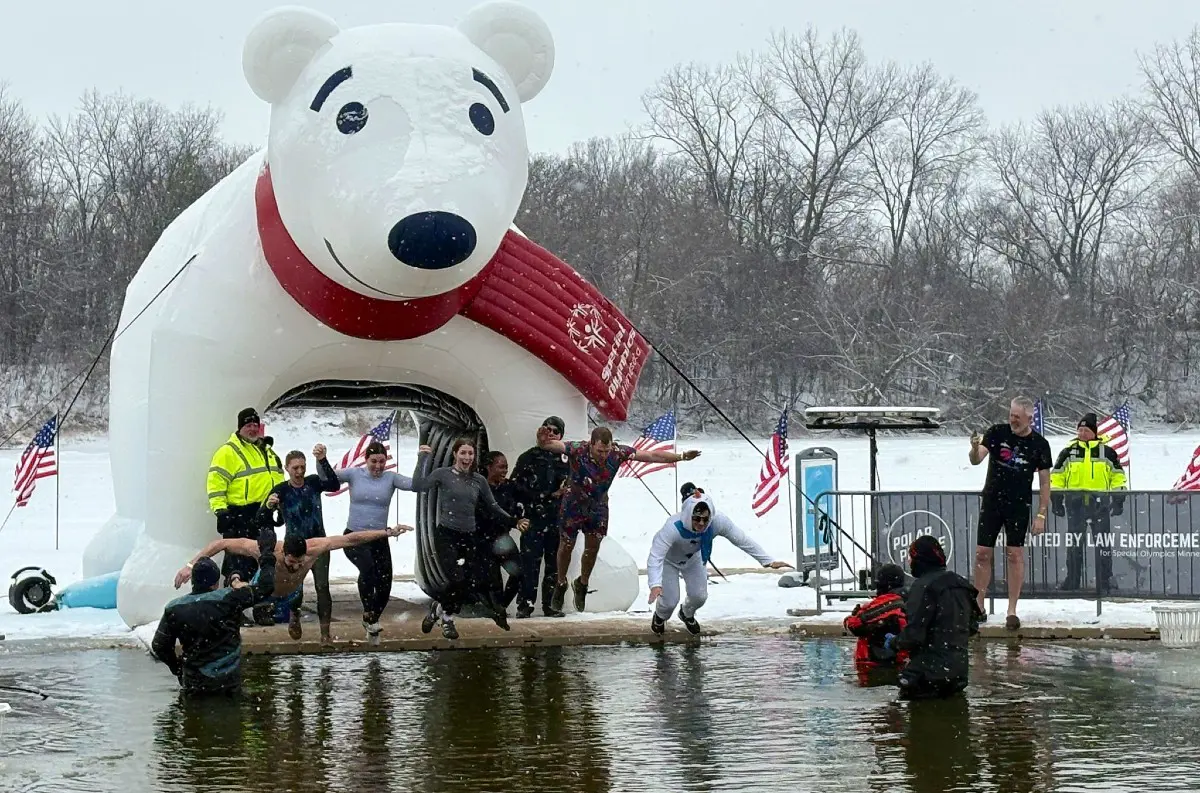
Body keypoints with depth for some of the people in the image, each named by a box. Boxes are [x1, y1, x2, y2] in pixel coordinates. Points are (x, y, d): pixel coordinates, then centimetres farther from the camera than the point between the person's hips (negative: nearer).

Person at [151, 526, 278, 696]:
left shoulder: (174, 609, -6)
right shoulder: (229, 599, -13)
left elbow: (158, 647, 1)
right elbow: (265, 587, -4)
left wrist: (176, 667, 19)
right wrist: (267, 555, 9)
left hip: (194, 685, 1)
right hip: (229, 682, -1)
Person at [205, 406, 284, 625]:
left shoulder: (267, 451, 18)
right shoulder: (228, 451, -7)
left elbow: (278, 480, 29)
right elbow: (216, 481, -13)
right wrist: (219, 509, -20)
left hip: (262, 516, 8)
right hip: (239, 518, -8)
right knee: (238, 566, -11)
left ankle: (262, 610, 20)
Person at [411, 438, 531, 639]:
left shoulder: (479, 480, 10)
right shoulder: (443, 475, -1)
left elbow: (493, 507, 14)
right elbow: (419, 486, -15)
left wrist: (513, 521, 4)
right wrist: (423, 458, -11)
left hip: (469, 538, 5)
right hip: (446, 535, -5)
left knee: (470, 583, -4)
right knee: (458, 579, -20)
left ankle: (439, 610, 21)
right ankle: (445, 616, 7)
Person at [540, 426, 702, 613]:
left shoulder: (618, 452, -23)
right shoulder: (577, 450, -32)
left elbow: (652, 456, -17)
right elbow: (555, 445, -42)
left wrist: (681, 457, -18)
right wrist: (543, 442, -66)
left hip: (598, 506, 3)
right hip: (573, 505, -3)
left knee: (592, 548, 9)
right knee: (566, 546, 10)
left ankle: (582, 585, 34)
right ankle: (561, 585, 33)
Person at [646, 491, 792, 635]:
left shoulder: (718, 522, -35)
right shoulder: (673, 528, -46)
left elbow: (743, 541, -23)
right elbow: (655, 557, -50)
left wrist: (769, 561, -22)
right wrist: (655, 584, -67)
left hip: (692, 559, 4)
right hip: (668, 560, -4)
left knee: (699, 596, 2)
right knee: (670, 601, -6)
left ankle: (687, 614, 42)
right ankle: (660, 617, 34)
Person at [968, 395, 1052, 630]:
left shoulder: (1039, 444, -3)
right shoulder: (997, 433, -2)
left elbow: (1044, 482, 0)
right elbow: (976, 460, -13)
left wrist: (1041, 515, -5)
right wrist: (975, 449, -36)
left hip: (1019, 506, -1)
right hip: (991, 502, 1)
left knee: (1015, 555, -3)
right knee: (983, 554, 2)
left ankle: (1012, 611, 3)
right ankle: (978, 607, 11)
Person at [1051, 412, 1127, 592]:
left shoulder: (1107, 452, 5)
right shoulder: (1068, 452, 7)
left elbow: (1118, 476, 10)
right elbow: (1056, 476, 10)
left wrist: (1119, 499, 4)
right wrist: (1056, 498, 3)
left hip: (1100, 503, -1)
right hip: (1075, 502, 1)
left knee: (1103, 544, 0)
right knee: (1074, 544, 5)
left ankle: (1105, 582, 5)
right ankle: (1072, 580, 12)